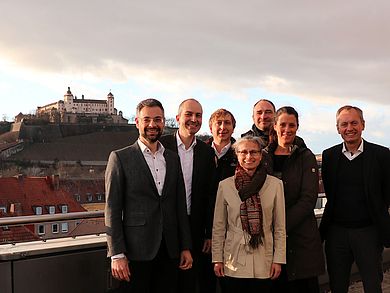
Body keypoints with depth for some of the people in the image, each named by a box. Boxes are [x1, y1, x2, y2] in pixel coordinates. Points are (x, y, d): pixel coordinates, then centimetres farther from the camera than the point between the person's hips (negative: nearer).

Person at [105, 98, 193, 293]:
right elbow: (112, 209, -5)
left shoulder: (173, 158, 12)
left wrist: (186, 247, 10)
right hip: (136, 251, -4)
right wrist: (117, 254, -11)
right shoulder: (120, 158, -2)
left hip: (169, 251, 4)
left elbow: (180, 205, 13)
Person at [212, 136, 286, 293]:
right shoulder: (225, 185, 0)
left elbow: (280, 227, 3)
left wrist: (278, 259, 0)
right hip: (233, 262, 0)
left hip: (263, 262, 0)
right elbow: (218, 227, 5)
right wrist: (217, 259, 3)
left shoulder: (275, 184, -1)